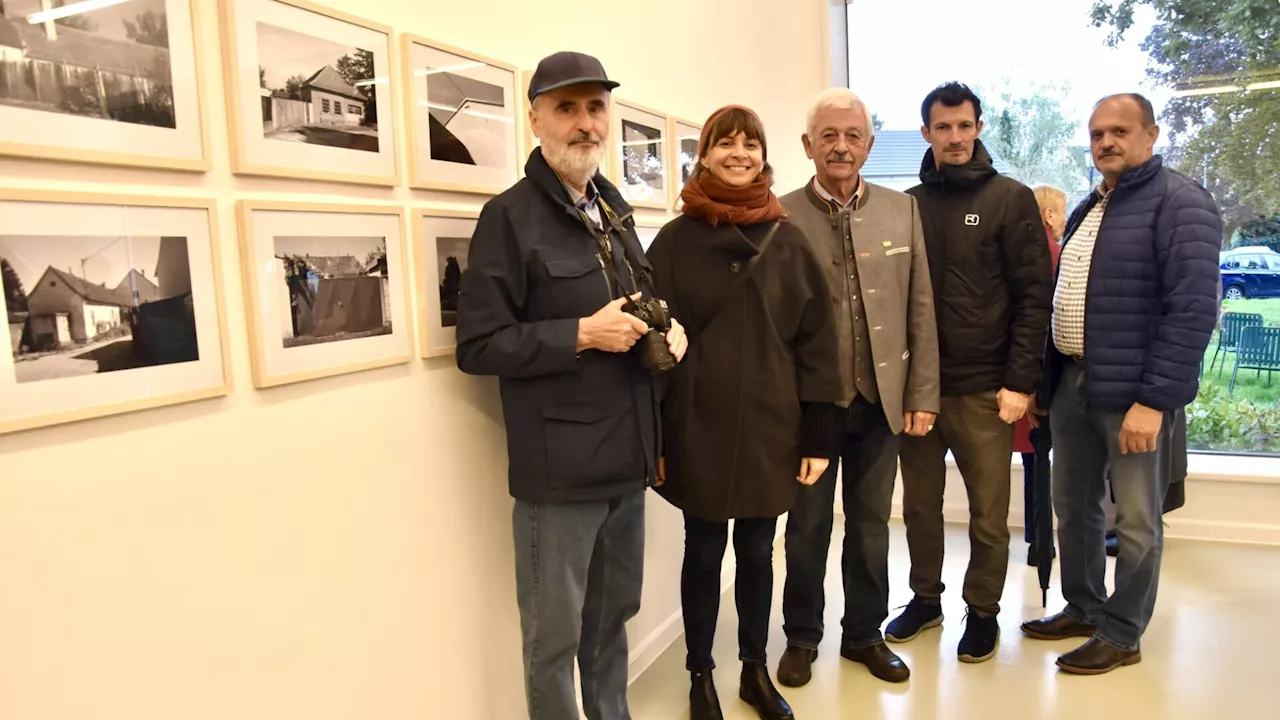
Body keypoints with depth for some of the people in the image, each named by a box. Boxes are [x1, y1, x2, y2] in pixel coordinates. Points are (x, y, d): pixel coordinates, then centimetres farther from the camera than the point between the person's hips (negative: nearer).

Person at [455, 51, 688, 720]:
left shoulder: (615, 210, 13)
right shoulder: (509, 215, -9)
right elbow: (478, 345, -13)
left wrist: (668, 330, 2)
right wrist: (583, 334, -19)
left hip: (626, 459, 7)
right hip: (558, 467, -7)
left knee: (612, 617, 19)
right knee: (554, 635, 7)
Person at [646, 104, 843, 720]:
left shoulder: (788, 241, 3)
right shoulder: (674, 241, -2)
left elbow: (815, 340, 1)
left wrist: (818, 434, -3)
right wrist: (654, 436, -7)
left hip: (771, 428, 2)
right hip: (699, 428, -1)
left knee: (757, 550, 15)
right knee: (704, 553, 11)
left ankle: (755, 669, 34)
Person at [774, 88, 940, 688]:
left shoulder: (902, 210, 4)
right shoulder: (781, 216, -5)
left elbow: (920, 310, 5)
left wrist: (922, 394, 2)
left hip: (881, 399, 3)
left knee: (870, 524, 14)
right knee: (807, 525, 11)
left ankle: (865, 634, 32)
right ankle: (802, 637, 29)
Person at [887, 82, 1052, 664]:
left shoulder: (1011, 200, 0)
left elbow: (1034, 297, -4)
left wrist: (1020, 382, -10)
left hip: (984, 391, -2)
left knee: (989, 513, 7)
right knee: (920, 505, 13)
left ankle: (983, 610, 27)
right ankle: (925, 598, 32)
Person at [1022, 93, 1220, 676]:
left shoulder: (1180, 204, -10)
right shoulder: (1089, 208, 15)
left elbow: (1193, 310, -18)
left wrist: (1154, 399, -22)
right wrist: (1049, 377, 11)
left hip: (1134, 390, -8)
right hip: (1072, 382, 8)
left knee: (1135, 522, 6)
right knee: (1073, 508, 17)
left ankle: (1121, 634, 21)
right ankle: (1082, 609, 34)